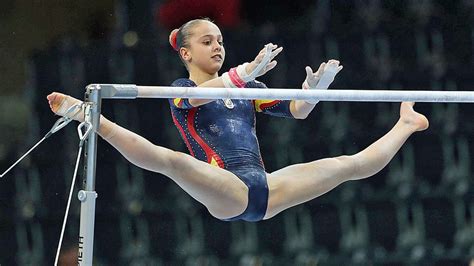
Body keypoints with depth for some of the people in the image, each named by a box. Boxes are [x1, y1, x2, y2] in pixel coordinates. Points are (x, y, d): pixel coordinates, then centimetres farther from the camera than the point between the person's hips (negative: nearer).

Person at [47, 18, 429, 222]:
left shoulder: (246, 91, 25)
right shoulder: (182, 90, 8)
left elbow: (297, 110, 16)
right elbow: (198, 96, -19)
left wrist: (315, 88, -7)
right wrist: (245, 73, -36)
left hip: (263, 191, 6)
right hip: (226, 190, -6)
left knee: (352, 165, 10)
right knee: (168, 160, -36)